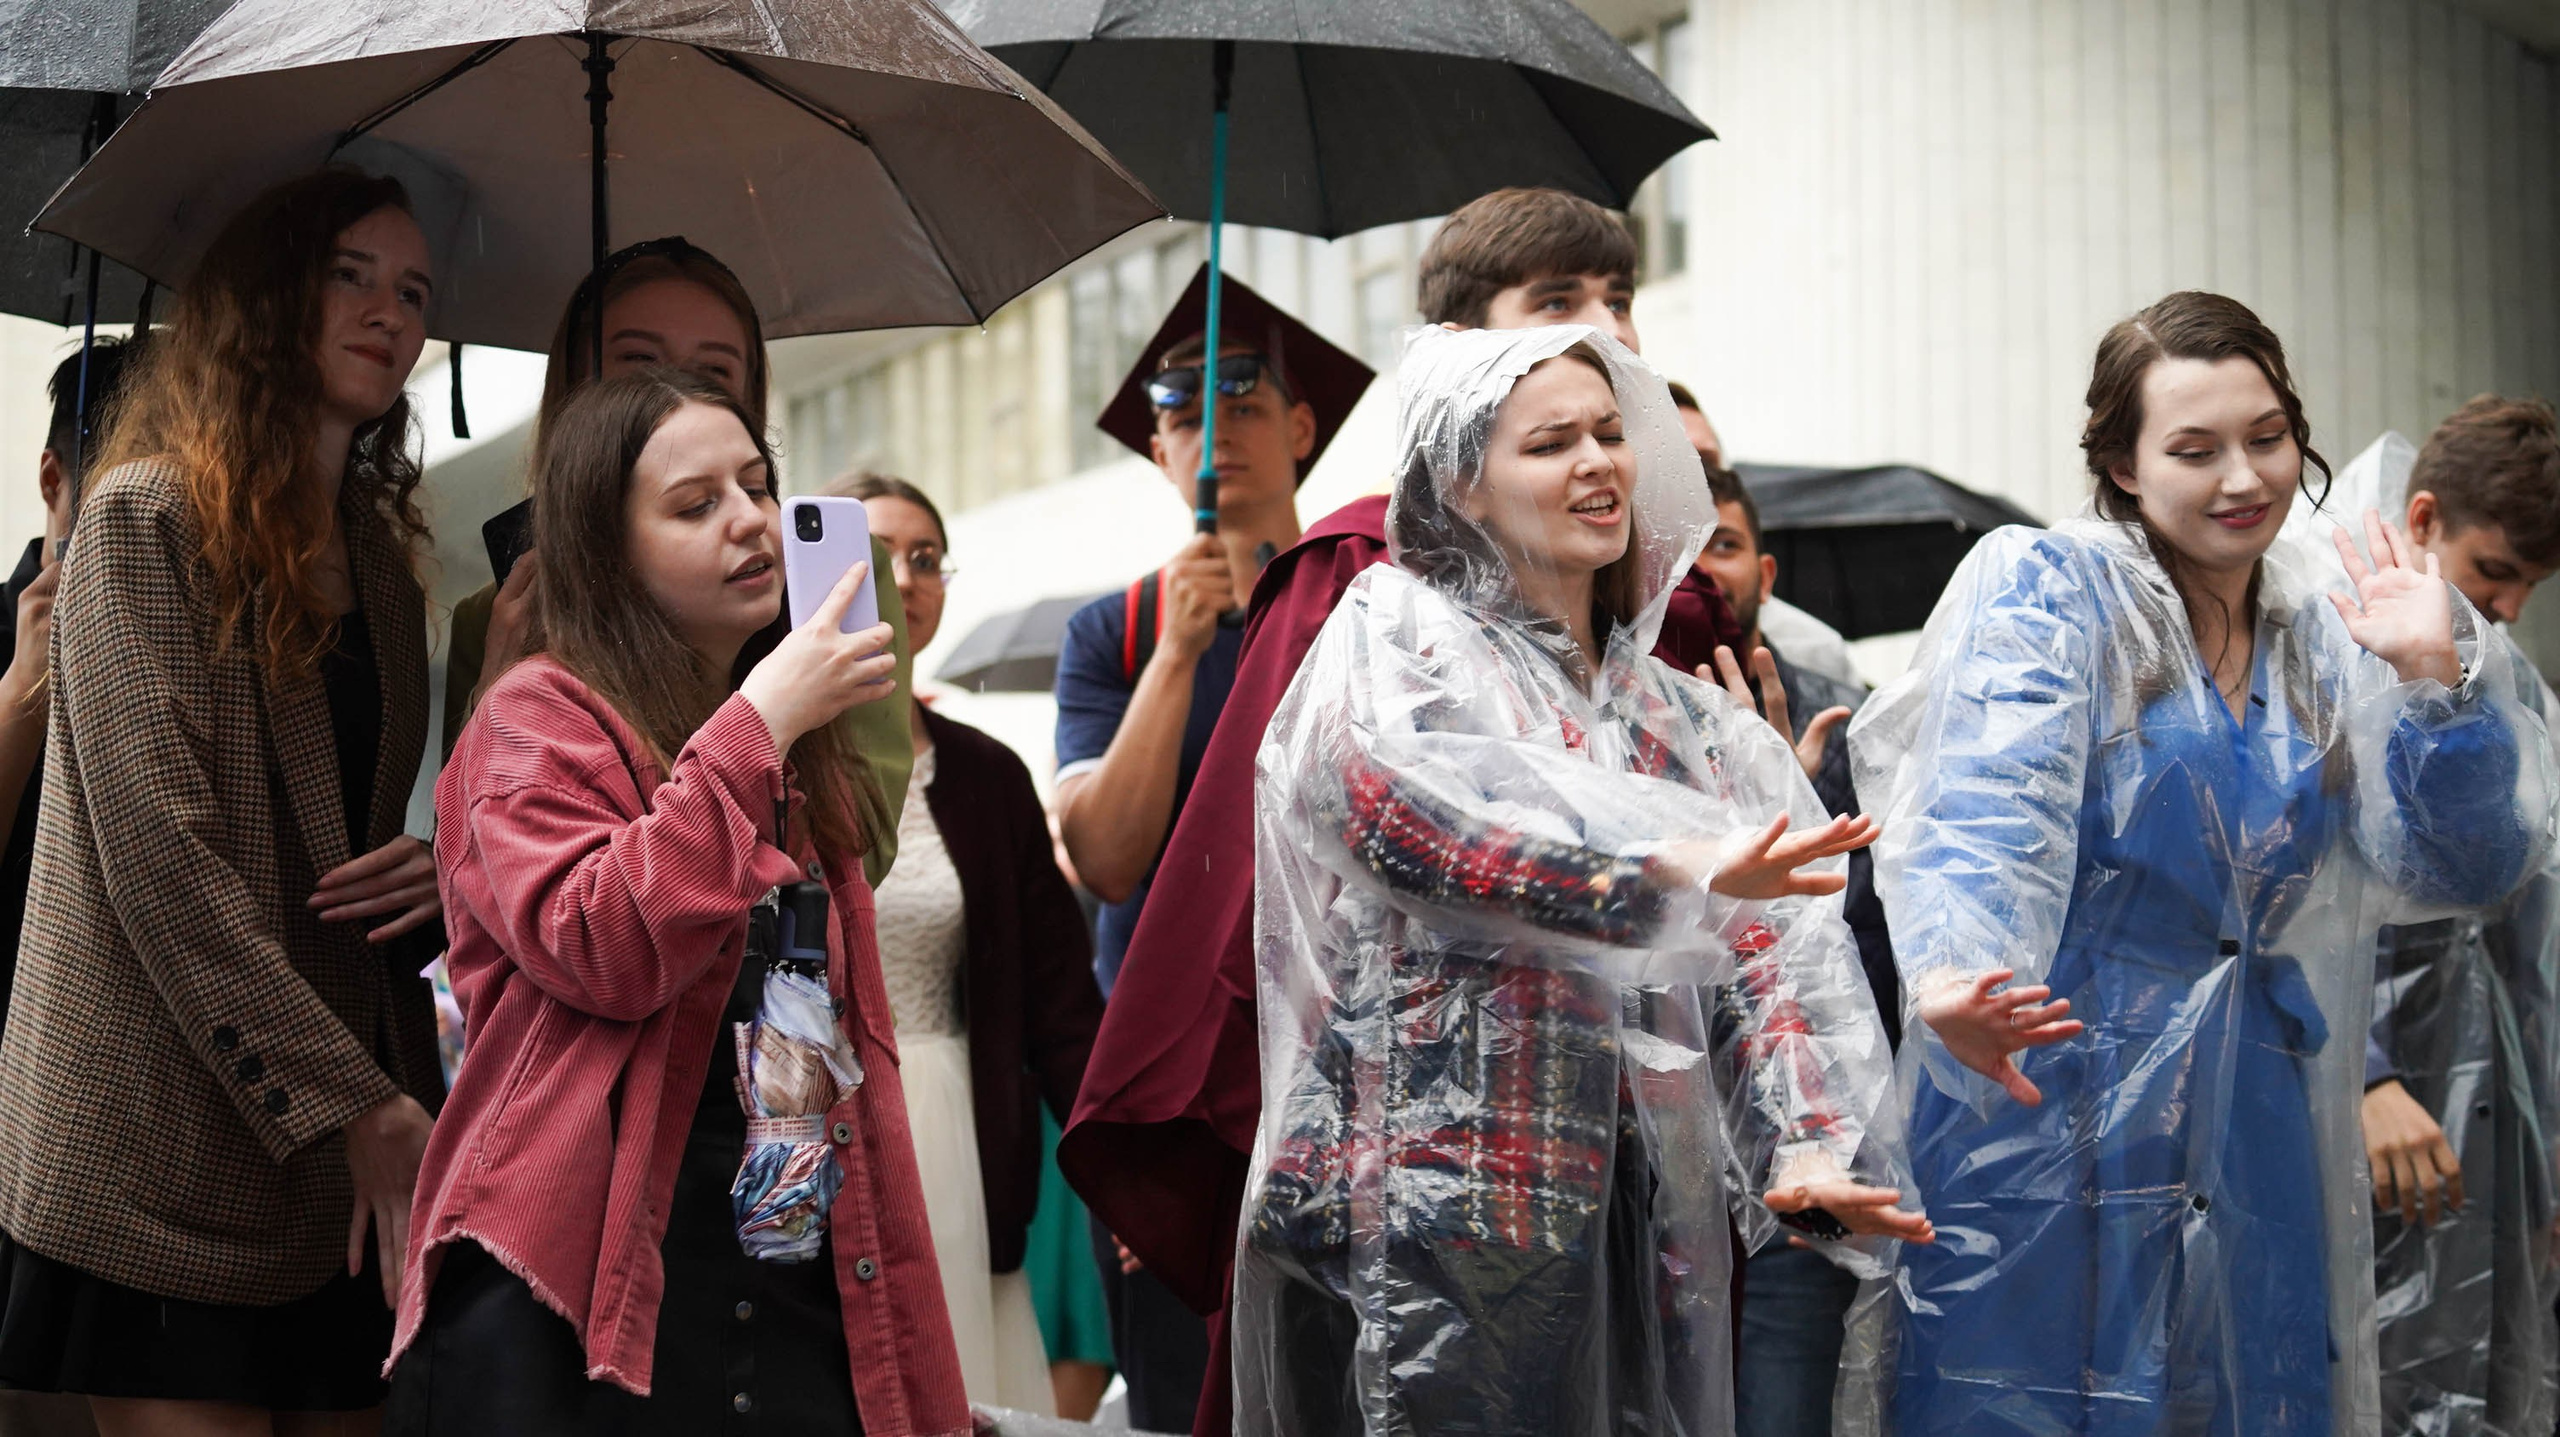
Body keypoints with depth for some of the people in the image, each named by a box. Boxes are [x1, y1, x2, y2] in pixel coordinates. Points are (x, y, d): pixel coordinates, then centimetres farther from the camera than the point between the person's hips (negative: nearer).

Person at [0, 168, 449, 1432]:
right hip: (175, 1158, -6)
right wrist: (360, 1111, -21)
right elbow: (161, 848, -14)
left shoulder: (381, 557, 18)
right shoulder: (148, 518, -3)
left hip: (354, 1173, 6)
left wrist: (453, 870, -1)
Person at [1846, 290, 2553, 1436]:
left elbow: (2466, 866, 7)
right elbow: (1985, 813, -21)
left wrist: (2436, 680, -9)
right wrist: (1953, 977, -41)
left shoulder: (2323, 633, 11)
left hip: (2252, 1146, 5)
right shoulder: (2044, 589, -4)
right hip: (2045, 1104, -5)